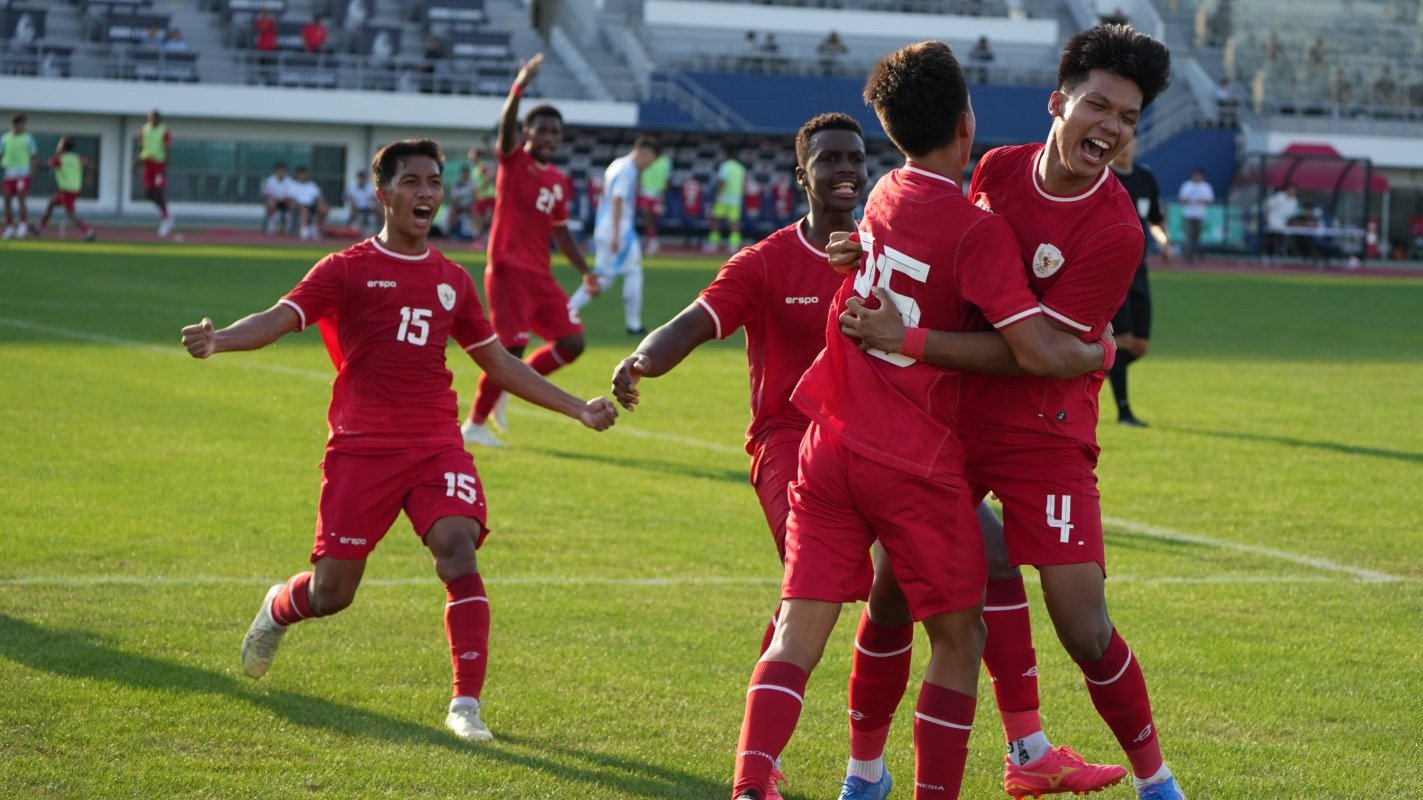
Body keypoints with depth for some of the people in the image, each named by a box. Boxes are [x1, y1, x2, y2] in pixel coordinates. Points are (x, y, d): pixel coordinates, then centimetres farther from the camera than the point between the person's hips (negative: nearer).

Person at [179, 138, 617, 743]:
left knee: (459, 552, -21)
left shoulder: (451, 280, 14)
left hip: (437, 447, 3)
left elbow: (498, 362, 24)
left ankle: (467, 705, -17)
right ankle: (277, 611, 39)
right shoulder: (347, 270, 1)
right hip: (362, 446, -3)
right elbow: (279, 319, -13)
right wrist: (219, 340, -34)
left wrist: (577, 409, 22)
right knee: (331, 592, 1)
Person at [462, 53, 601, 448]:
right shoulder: (514, 161, -5)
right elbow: (506, 126, -25)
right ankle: (475, 424, 3)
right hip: (509, 270, -7)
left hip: (541, 275, 7)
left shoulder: (560, 181, 14)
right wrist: (519, 87, -41)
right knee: (511, 349, -11)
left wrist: (585, 271, 19)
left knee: (572, 342, 0)